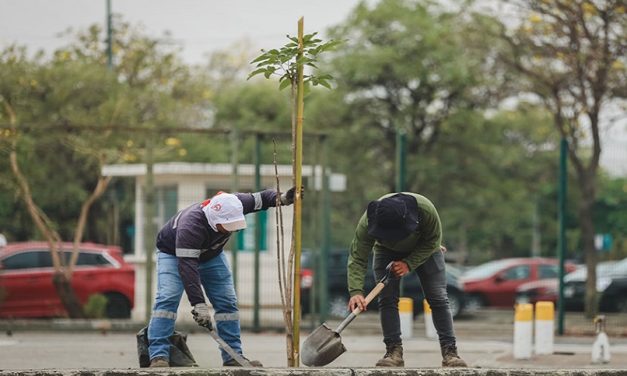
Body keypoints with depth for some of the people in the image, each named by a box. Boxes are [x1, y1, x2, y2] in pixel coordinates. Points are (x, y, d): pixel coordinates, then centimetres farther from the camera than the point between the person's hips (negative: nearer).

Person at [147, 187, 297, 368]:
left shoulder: (233, 206, -28)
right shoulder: (190, 226, -45)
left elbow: (260, 198, -10)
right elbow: (187, 266, -48)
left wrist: (282, 199, -31)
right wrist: (199, 304, -53)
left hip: (211, 254, 6)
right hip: (173, 253, -6)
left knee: (227, 302, -1)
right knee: (168, 299, -25)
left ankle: (233, 357, 4)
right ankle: (158, 356, -28)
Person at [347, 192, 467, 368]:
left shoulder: (426, 209, -40)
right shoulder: (367, 223, -38)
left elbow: (432, 241, -23)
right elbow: (357, 259, -37)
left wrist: (409, 264, -33)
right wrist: (356, 291, -50)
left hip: (425, 250, -1)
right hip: (387, 252, 1)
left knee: (438, 299, -8)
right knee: (387, 299, -13)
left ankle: (450, 351, -6)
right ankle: (394, 350, -9)